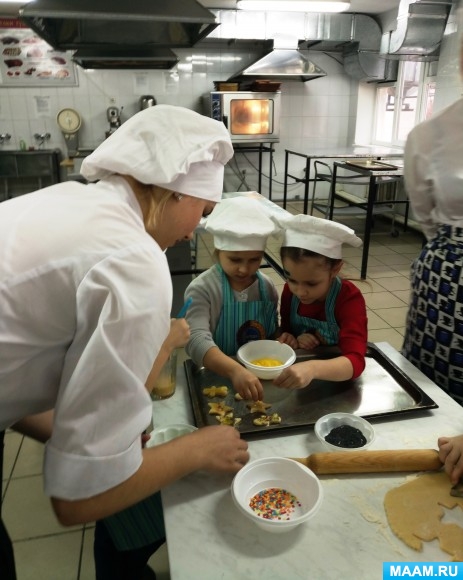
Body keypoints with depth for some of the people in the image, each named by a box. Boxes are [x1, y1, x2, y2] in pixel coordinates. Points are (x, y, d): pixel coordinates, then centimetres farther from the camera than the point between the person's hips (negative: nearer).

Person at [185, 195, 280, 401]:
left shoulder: (267, 287, 2)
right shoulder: (202, 289, -13)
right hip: (214, 376, -3)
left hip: (259, 374, 3)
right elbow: (197, 340, -26)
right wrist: (235, 370, -40)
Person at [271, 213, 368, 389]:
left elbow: (355, 362, -30)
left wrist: (313, 368, -46)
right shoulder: (290, 290, -8)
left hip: (337, 380, -3)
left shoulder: (350, 298, -20)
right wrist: (295, 340, -14)